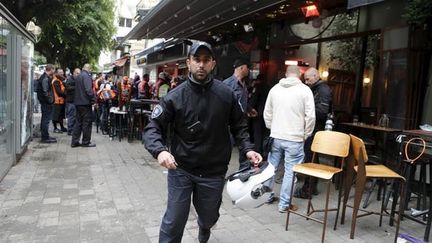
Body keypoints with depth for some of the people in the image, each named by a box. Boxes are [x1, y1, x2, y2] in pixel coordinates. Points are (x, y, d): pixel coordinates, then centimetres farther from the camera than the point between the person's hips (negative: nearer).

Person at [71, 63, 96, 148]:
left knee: (78, 122, 13)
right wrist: (93, 100, -15)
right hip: (85, 102, -9)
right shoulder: (87, 76, -13)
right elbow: (88, 89, -21)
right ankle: (86, 142, 5)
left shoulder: (78, 76, 16)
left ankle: (74, 141, 13)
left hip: (78, 102, 9)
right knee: (87, 122, 0)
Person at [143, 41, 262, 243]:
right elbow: (153, 127, -9)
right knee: (174, 222, 0)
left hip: (213, 171, 2)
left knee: (208, 218, 22)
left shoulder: (226, 94, -7)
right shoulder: (175, 97, -11)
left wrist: (247, 149, -10)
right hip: (180, 169, -2)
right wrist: (160, 150, -28)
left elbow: (239, 126, 5)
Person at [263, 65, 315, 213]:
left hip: (276, 136, 4)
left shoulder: (275, 89, 5)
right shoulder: (305, 90, -6)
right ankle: (284, 204, 10)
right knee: (290, 170, 4)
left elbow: (267, 113, 9)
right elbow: (310, 116, -9)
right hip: (295, 139, -4)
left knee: (271, 166, 17)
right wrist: (306, 135, 3)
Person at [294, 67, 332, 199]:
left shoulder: (323, 90, -11)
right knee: (313, 158, 15)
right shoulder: (315, 89, 17)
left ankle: (307, 189, 3)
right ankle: (313, 187, 25)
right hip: (312, 130, 9)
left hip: (315, 130, -9)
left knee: (310, 158, -5)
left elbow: (322, 111, -21)